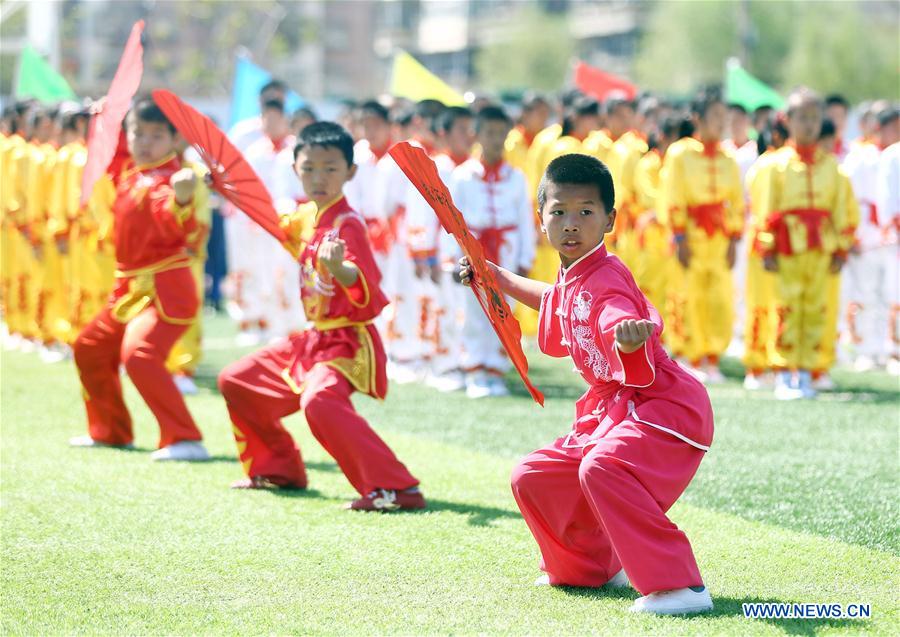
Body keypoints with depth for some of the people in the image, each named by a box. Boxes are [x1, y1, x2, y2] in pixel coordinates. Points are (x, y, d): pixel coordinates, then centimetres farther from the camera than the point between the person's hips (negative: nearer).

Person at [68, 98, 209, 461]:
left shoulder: (164, 181, -19)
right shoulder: (130, 173, 7)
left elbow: (177, 226, -40)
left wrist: (181, 200, -58)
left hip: (165, 290, -10)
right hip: (130, 288, 10)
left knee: (139, 354, -28)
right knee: (89, 348, 21)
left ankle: (185, 440, -27)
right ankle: (110, 430, 35)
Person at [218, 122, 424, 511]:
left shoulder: (348, 224, -18)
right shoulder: (304, 217, 6)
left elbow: (367, 290, -31)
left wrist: (339, 268, -50)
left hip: (346, 342, -10)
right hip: (312, 338, 10)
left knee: (319, 400, -36)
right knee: (236, 380, 18)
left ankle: (395, 488, -36)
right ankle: (279, 469, 32)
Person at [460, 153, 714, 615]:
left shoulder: (606, 281, -21)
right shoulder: (570, 278, 7)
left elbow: (622, 320, -44)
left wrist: (629, 336, -67)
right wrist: (498, 278, 39)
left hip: (662, 408, -10)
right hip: (609, 410, 10)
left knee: (602, 467, -37)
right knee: (533, 477, 16)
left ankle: (678, 585, -38)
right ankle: (591, 566, 37)